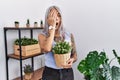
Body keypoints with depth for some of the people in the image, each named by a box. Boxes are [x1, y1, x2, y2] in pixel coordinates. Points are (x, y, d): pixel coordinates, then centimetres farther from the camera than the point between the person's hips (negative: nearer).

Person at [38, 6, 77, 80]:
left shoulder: (69, 35, -2)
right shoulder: (42, 35, -8)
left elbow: (74, 54, 6)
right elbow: (47, 49, -29)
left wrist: (72, 60, -17)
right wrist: (52, 27, -22)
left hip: (67, 73, 2)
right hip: (50, 73, -2)